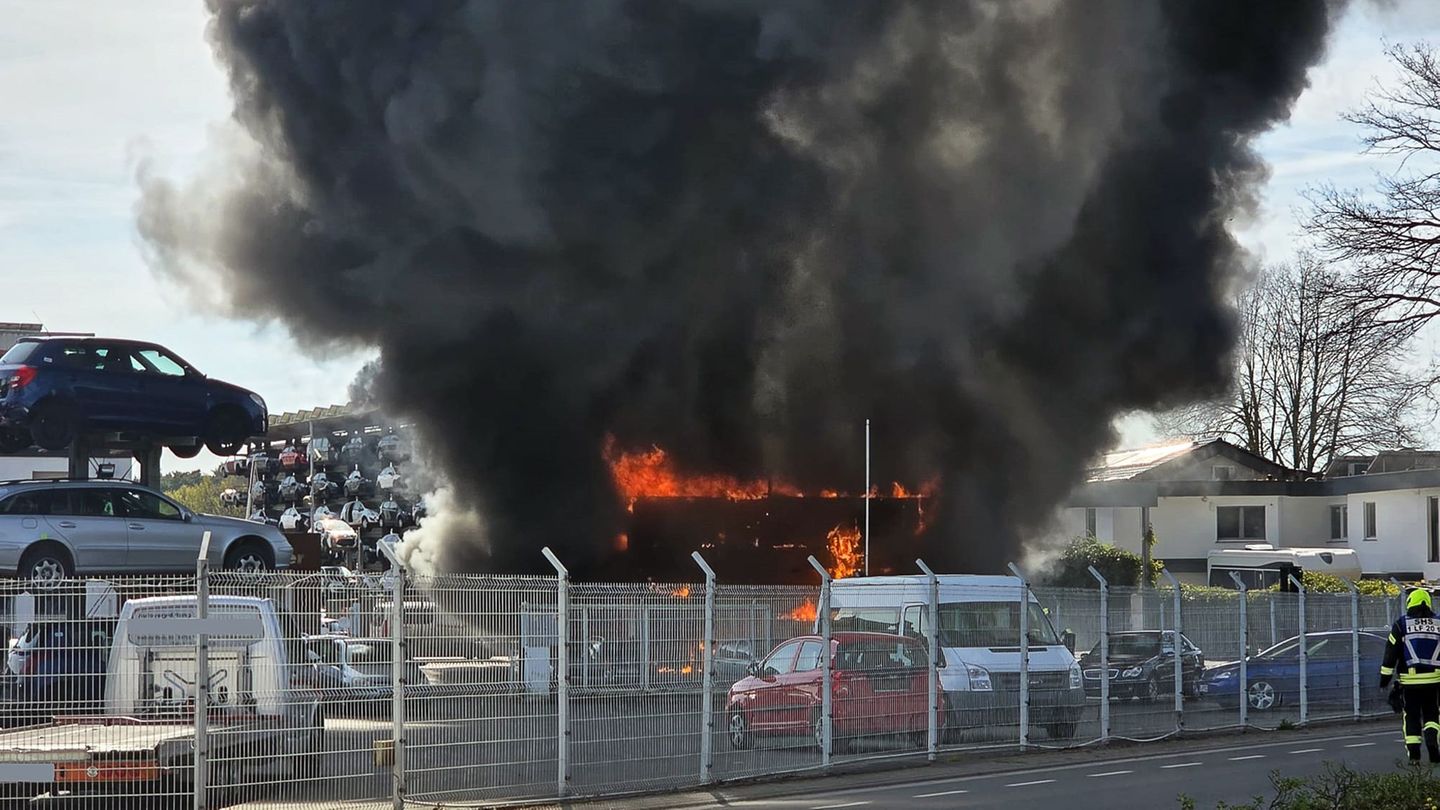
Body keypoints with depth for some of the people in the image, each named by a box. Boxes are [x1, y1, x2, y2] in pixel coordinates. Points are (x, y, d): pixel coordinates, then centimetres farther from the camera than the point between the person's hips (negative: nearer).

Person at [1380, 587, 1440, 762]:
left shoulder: (1402, 624, 1)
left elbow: (1391, 651, -1)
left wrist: (1385, 676, 4)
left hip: (1409, 678, -1)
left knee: (1411, 715, 8)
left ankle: (1414, 753, 2)